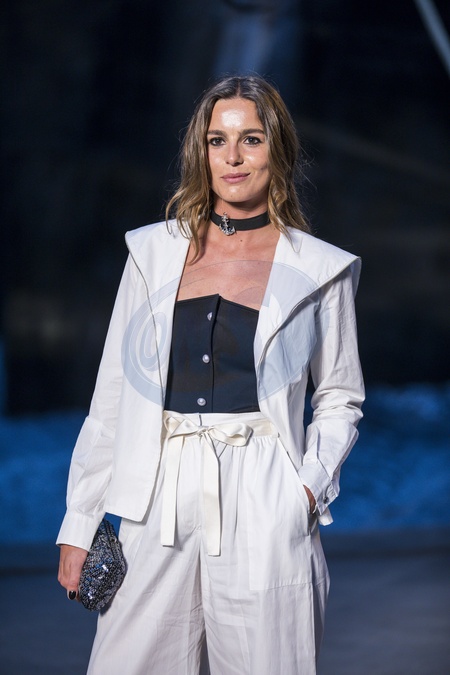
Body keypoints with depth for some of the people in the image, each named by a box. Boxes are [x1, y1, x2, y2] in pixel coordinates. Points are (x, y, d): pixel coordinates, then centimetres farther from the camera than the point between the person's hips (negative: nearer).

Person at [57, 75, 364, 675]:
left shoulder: (320, 269, 5)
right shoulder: (154, 252, 10)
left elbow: (340, 399, 12)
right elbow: (113, 394, 11)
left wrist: (312, 483, -7)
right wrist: (79, 523, 7)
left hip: (264, 511, -2)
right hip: (160, 506, 2)